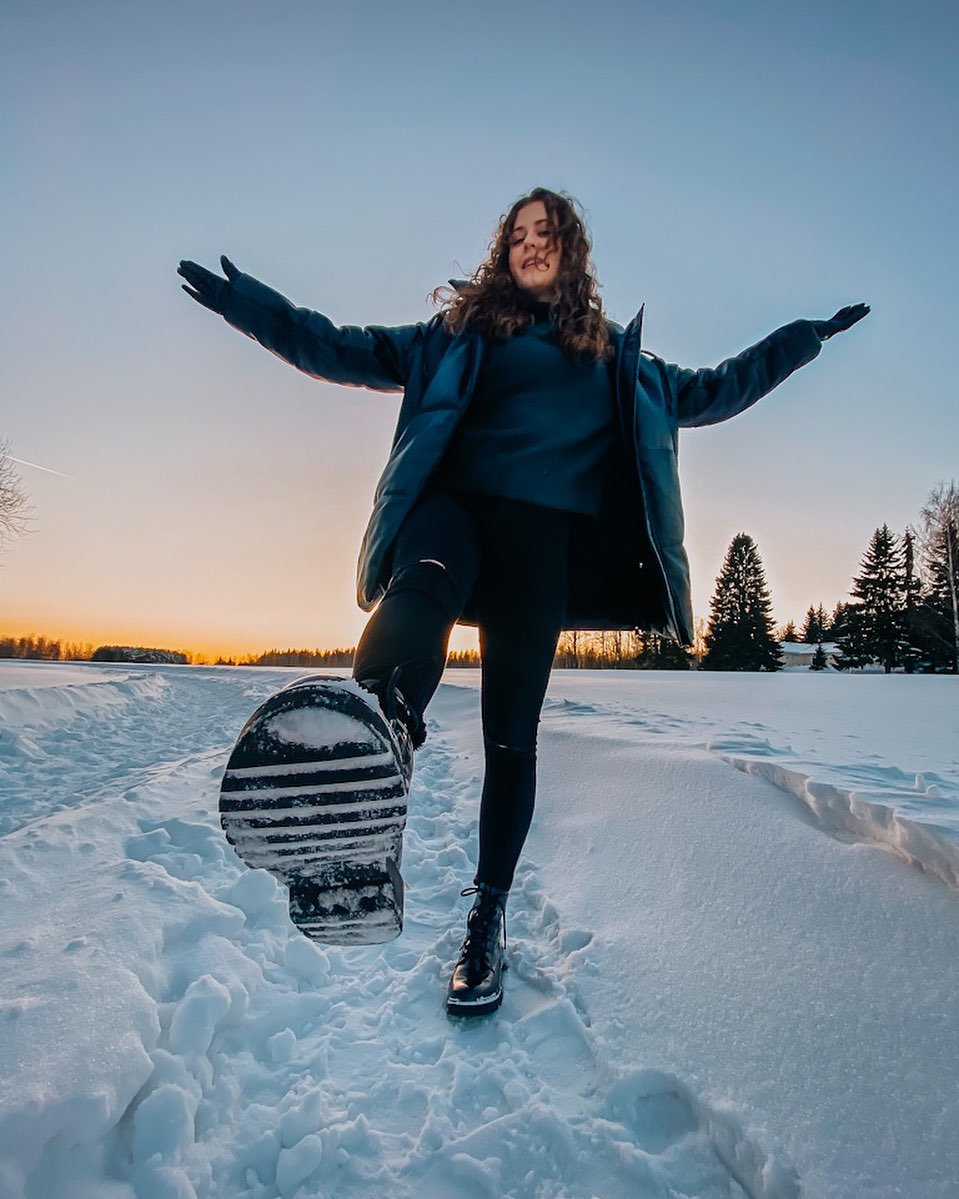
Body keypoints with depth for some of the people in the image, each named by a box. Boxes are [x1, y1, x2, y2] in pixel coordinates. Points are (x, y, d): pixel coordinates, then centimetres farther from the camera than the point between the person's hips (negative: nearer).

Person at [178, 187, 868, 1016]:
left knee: (511, 736, -1)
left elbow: (709, 393, 36)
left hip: (544, 536, 1)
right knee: (427, 584, -39)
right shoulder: (461, 335, 21)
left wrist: (806, 338, 39)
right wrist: (248, 302, 16)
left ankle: (488, 916, 14)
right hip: (454, 506, 0)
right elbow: (349, 351, 20)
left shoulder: (619, 359, 26)